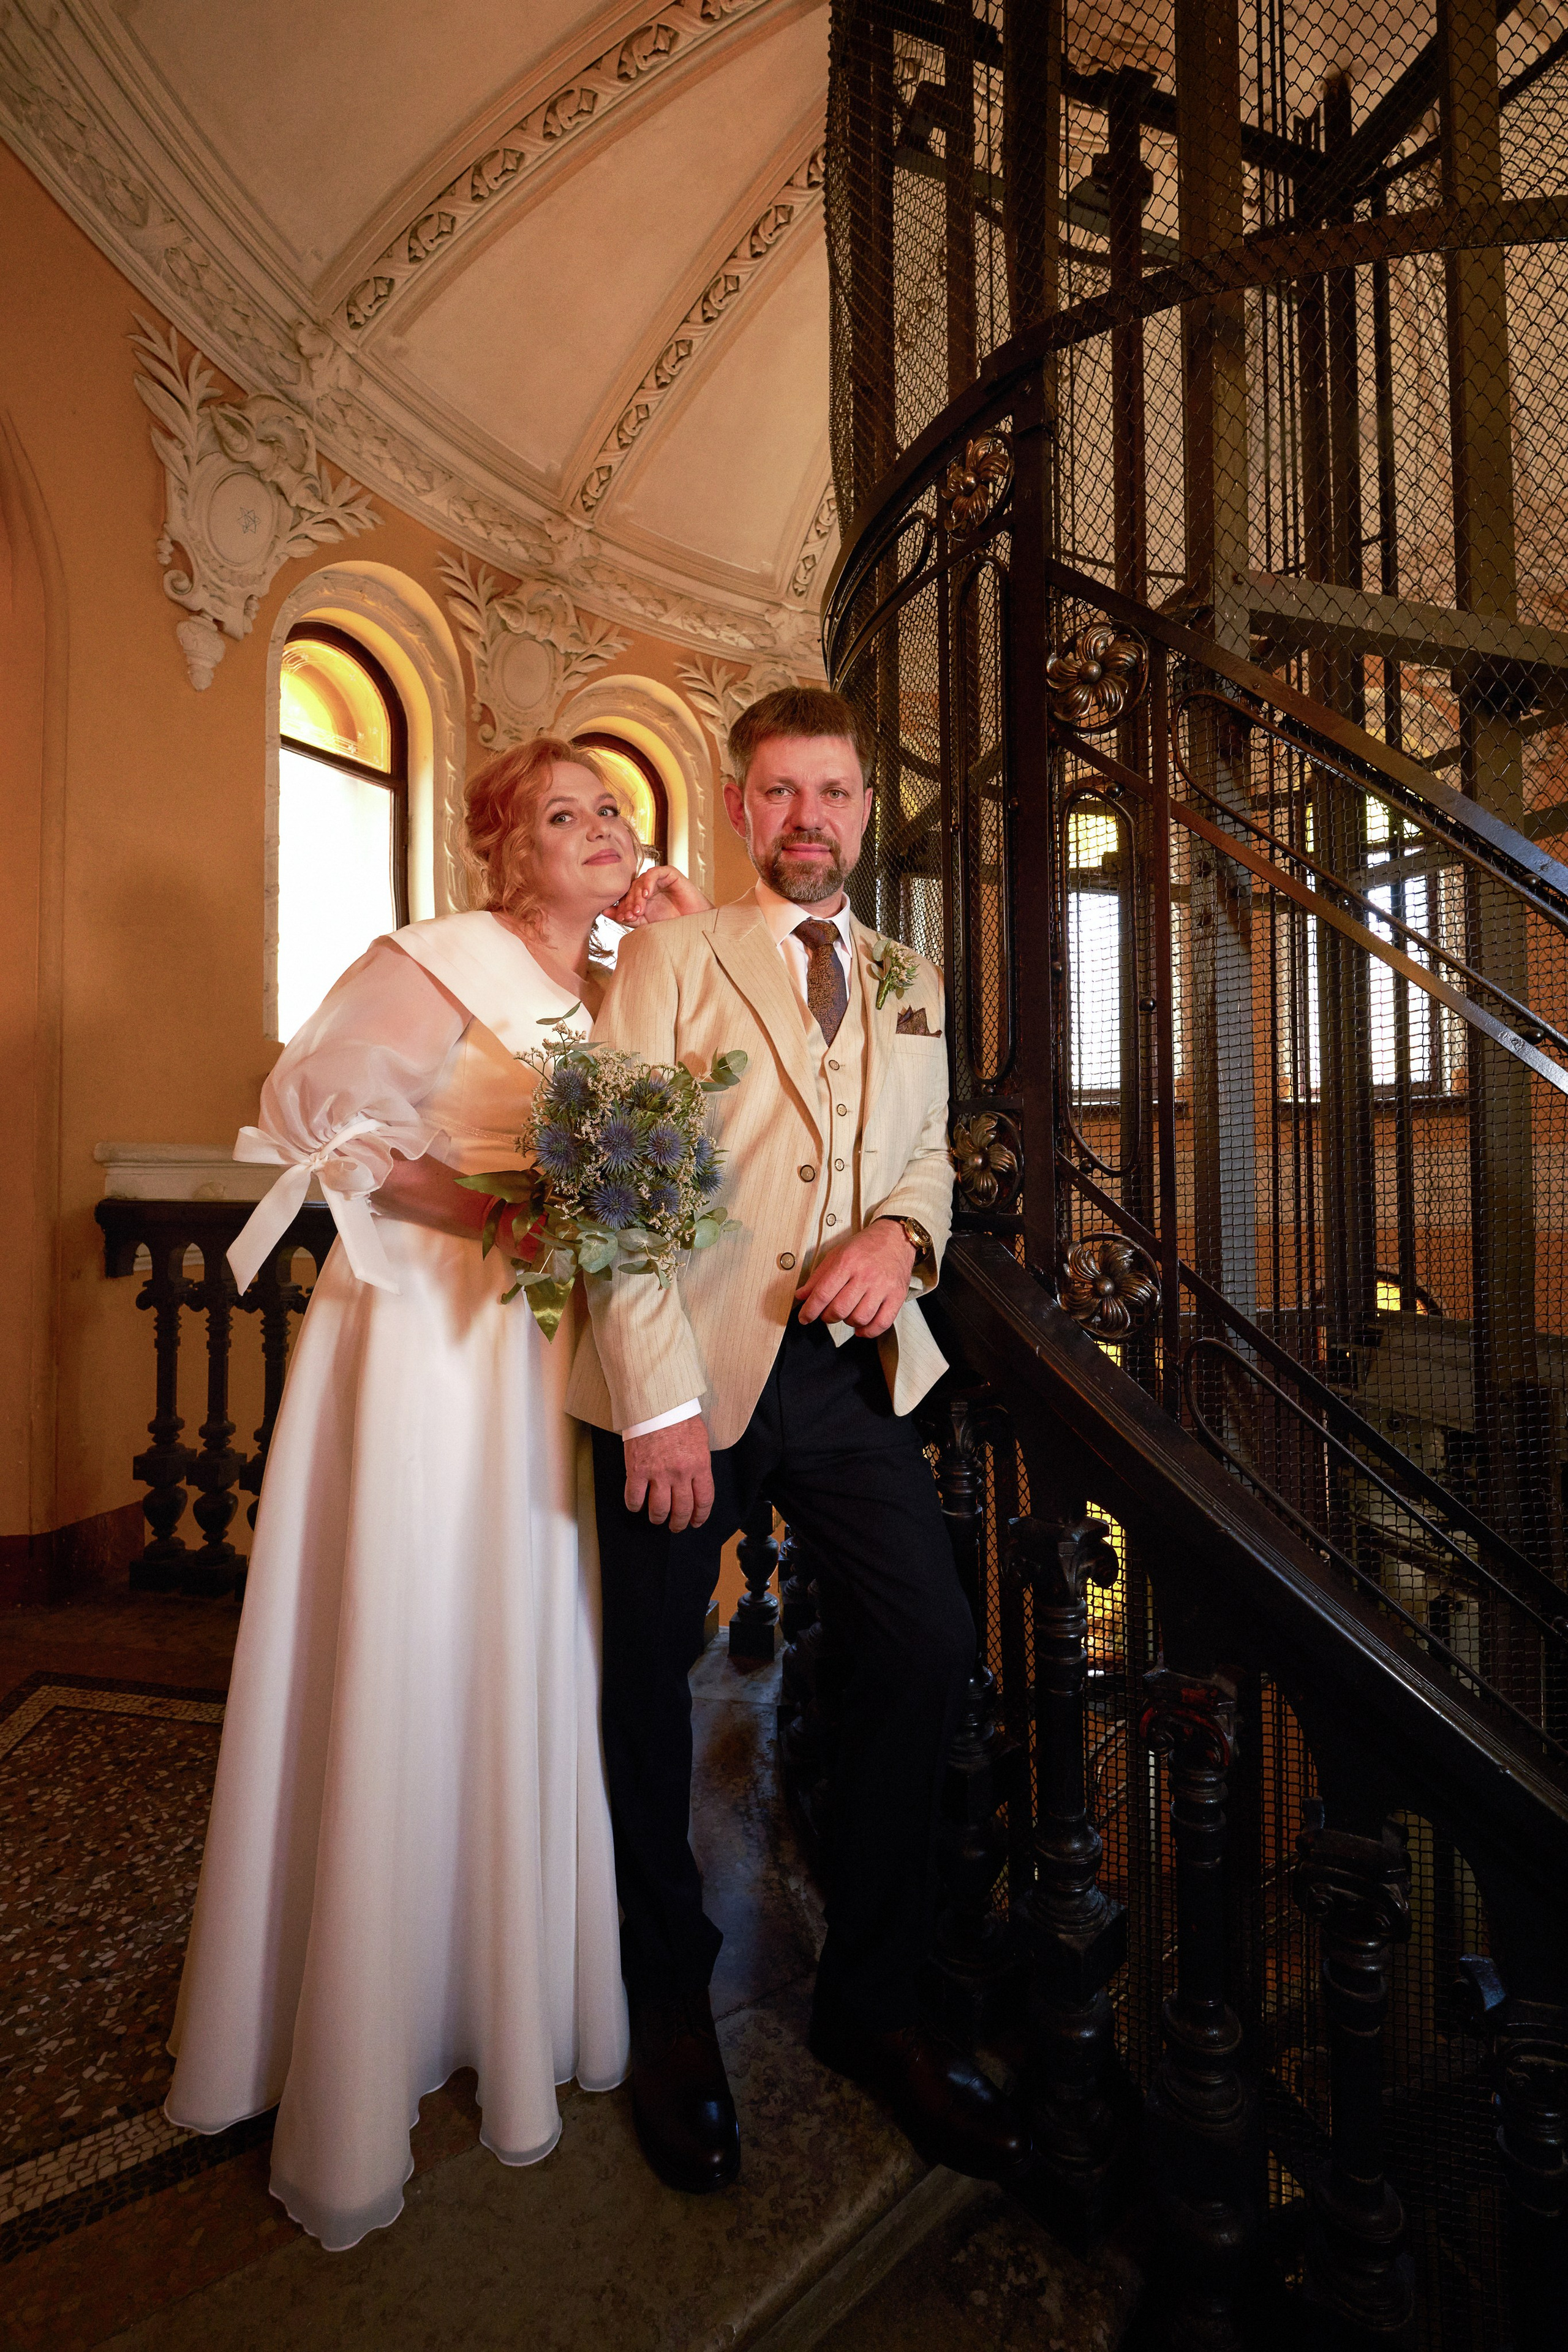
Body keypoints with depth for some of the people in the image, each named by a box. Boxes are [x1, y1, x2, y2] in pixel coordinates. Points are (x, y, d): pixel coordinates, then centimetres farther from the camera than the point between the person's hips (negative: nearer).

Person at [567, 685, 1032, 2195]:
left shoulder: (911, 984, 18)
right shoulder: (672, 956, 2)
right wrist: (658, 1399, -15)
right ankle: (669, 2003, 34)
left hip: (852, 1367, 4)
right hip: (692, 1372, -3)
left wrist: (903, 1230, -8)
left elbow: (930, 1149, 18)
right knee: (650, 1673, 7)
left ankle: (869, 1999, 23)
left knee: (928, 1644, -2)